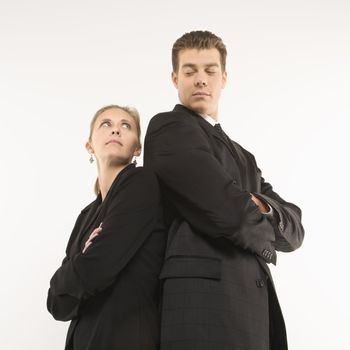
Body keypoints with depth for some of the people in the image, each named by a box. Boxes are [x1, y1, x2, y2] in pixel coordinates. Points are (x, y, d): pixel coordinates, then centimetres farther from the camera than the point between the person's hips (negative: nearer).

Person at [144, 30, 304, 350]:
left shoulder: (243, 158, 24)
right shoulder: (168, 128, -1)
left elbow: (294, 229, 13)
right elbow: (228, 212, -13)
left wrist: (259, 207, -7)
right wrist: (264, 237, 6)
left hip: (256, 306, 7)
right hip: (204, 298, -7)